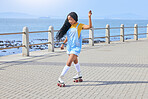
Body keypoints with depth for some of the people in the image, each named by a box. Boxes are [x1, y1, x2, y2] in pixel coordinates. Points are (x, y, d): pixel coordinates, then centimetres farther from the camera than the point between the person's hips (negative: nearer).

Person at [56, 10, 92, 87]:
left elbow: (89, 26, -22)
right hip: (69, 47, 7)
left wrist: (89, 17, -30)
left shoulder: (79, 25, -8)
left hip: (76, 47, -7)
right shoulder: (69, 26, 8)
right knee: (75, 61, 22)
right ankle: (79, 74, 40)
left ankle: (61, 78, -13)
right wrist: (63, 43, 9)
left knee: (69, 63, -15)